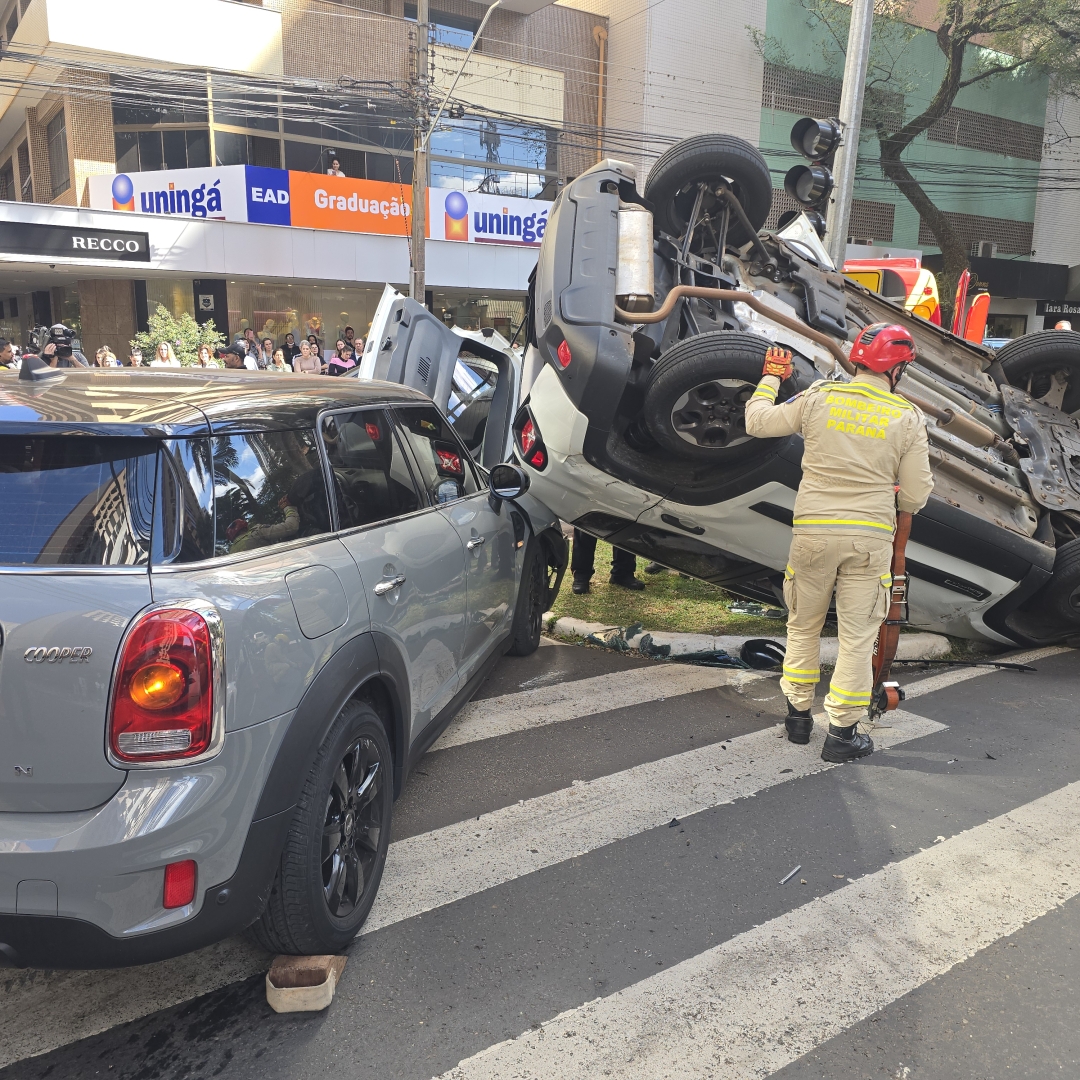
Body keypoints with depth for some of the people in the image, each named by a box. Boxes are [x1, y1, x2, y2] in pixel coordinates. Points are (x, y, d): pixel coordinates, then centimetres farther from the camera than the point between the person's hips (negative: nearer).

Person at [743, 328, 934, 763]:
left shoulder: (819, 399, -2)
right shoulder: (907, 418, -2)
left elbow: (757, 422, 10)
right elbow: (915, 497, 0)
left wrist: (771, 377, 25)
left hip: (812, 532, 1)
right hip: (870, 539, -1)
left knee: (803, 625, 17)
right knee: (857, 636, 7)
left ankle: (798, 714, 28)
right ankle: (842, 733, 12)